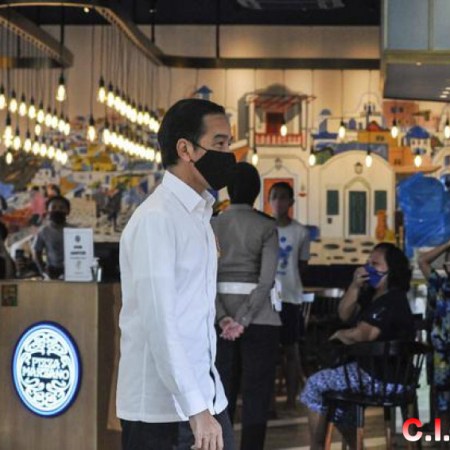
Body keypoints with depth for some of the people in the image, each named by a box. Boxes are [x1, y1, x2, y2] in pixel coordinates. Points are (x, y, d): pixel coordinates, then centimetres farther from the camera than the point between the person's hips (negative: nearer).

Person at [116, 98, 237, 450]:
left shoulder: (200, 214, 13)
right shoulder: (155, 219, -13)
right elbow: (158, 322, -19)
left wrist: (206, 403, 10)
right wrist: (195, 410, -21)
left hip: (208, 396, 8)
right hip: (162, 410, -8)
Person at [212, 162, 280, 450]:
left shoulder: (212, 225, 4)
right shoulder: (266, 226, -3)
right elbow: (267, 280, -13)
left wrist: (223, 318, -10)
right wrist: (244, 319, -13)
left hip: (222, 316, 3)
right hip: (259, 318, -3)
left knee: (222, 394, 8)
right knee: (256, 395, 1)